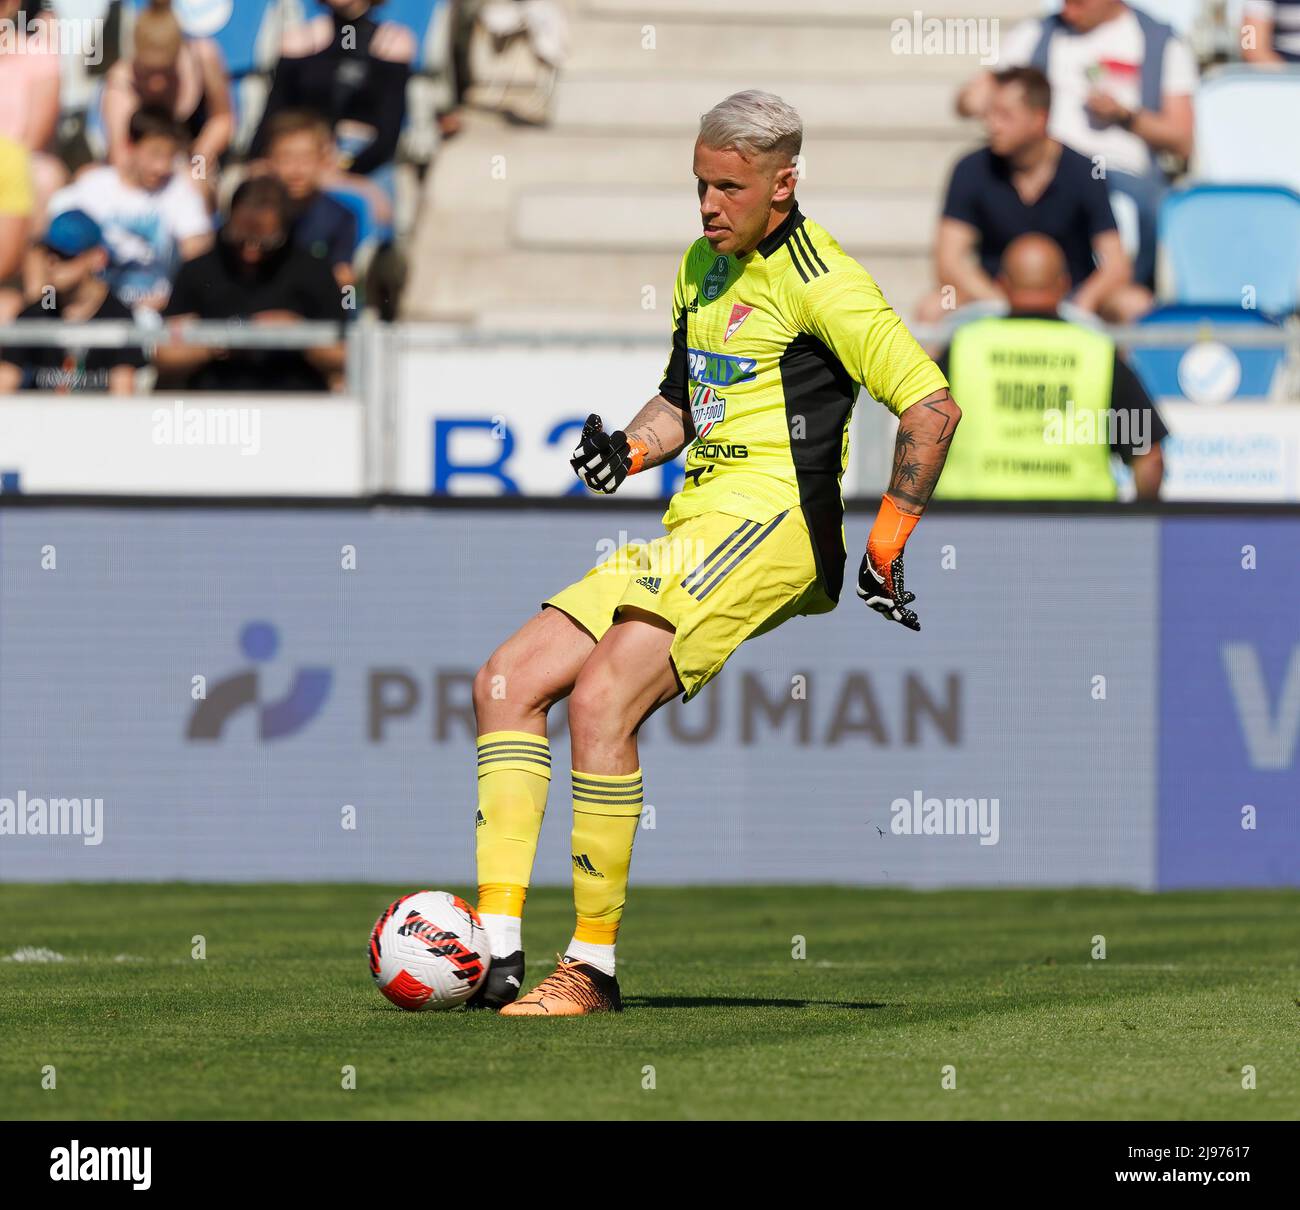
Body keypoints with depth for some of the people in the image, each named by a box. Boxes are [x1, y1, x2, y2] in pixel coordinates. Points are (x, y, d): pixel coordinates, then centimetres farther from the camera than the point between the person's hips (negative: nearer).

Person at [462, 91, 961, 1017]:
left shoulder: (813, 275, -7)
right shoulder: (704, 267, 19)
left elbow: (932, 407, -11)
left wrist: (886, 549, -11)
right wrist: (629, 448, 9)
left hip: (769, 517, -9)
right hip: (694, 532, 9)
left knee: (601, 696, -25)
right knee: (506, 682, -2)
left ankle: (594, 969, -20)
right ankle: (497, 954, -10)